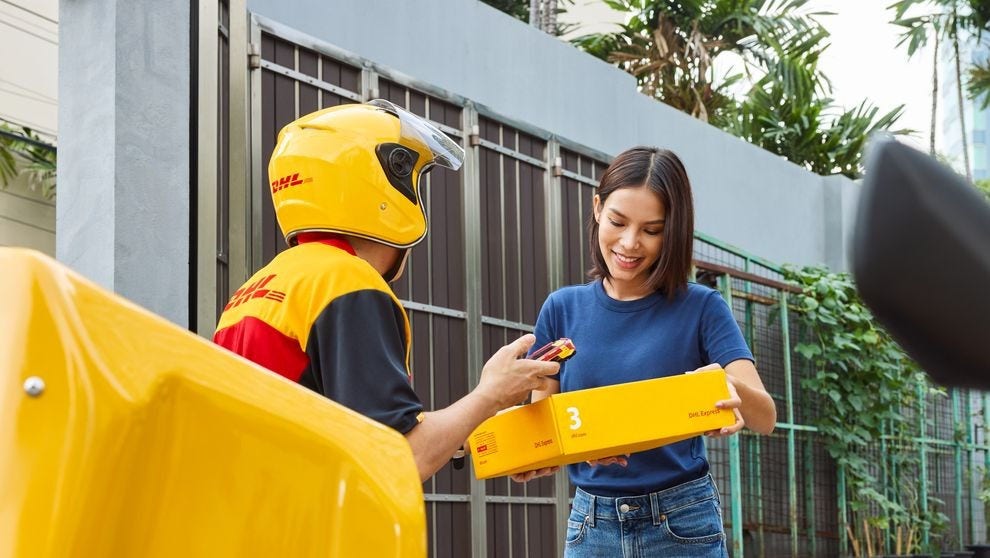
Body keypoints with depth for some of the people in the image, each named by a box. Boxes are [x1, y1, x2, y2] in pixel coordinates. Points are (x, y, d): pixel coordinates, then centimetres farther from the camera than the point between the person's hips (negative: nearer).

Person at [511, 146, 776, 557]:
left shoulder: (700, 307, -5)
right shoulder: (562, 309, 2)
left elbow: (766, 417, -13)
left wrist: (730, 387, -35)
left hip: (681, 522, -2)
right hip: (591, 523, 2)